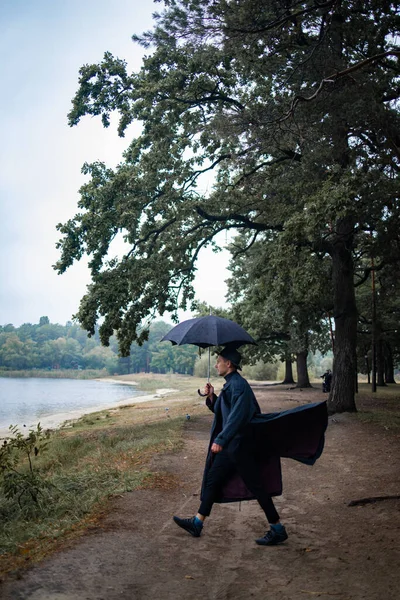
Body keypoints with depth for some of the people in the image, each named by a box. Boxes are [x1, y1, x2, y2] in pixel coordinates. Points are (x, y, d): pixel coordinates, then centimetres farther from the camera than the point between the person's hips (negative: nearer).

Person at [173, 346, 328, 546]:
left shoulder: (238, 385, -19)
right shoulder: (230, 385, 12)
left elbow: (237, 415, -29)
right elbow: (223, 411, 21)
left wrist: (221, 440, -32)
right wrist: (212, 397, 5)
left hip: (240, 445, -10)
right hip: (230, 445, 10)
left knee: (255, 486, -1)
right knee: (212, 478, 13)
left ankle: (278, 530, 11)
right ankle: (197, 523, 23)